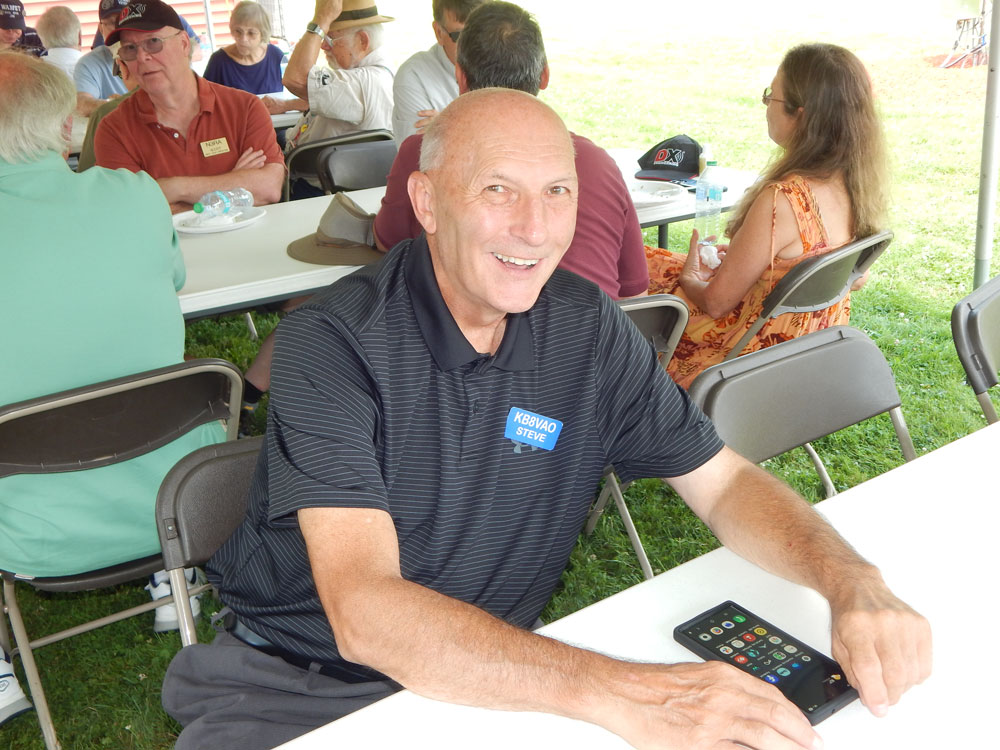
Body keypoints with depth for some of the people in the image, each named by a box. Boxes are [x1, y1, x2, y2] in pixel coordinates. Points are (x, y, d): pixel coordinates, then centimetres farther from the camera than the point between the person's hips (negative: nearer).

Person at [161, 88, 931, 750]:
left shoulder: (588, 330, -5)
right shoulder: (333, 341, -20)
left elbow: (725, 482, 1)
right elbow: (363, 611, -29)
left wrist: (855, 582, -19)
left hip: (497, 672, 3)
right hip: (297, 683, -2)